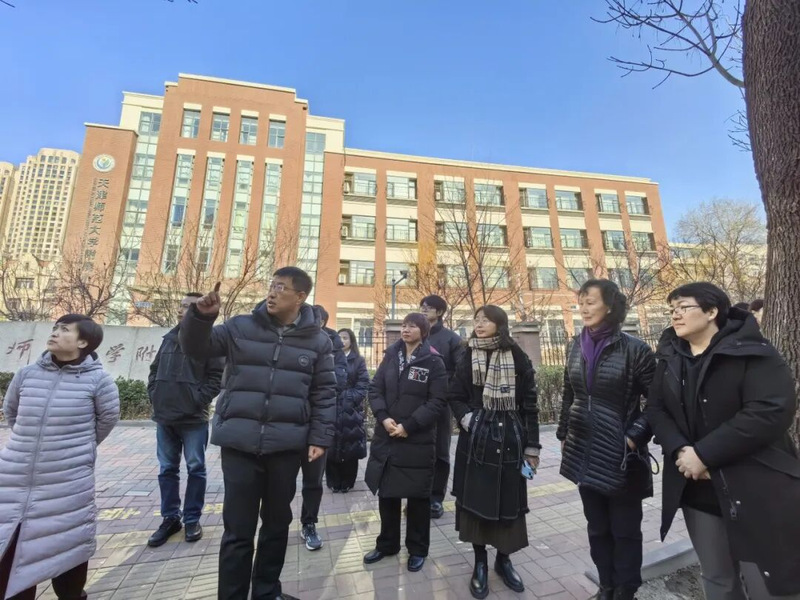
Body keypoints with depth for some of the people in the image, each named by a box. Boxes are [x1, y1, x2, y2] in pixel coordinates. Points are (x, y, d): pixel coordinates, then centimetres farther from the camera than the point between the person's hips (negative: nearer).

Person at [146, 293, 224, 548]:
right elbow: (155, 370, 17)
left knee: (195, 469, 7)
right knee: (167, 469, 15)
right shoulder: (170, 338, 10)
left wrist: (199, 400, -16)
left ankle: (192, 519, 23)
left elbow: (217, 376, -12)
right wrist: (154, 394, 5)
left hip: (193, 419, -6)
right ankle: (170, 518, 31)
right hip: (164, 418, 6)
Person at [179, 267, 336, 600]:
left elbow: (324, 394, 1)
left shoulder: (317, 340, -1)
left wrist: (320, 438, -4)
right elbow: (196, 348, 4)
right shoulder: (241, 327, 0)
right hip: (239, 442, 0)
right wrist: (201, 315, -15)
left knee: (277, 523, 18)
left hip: (286, 445, 1)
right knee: (238, 529, 9)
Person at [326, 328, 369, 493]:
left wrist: (349, 399, -13)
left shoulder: (358, 360, 5)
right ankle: (333, 482, 24)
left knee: (350, 448, 4)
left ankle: (347, 482, 22)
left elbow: (363, 385, -2)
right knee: (331, 447, 6)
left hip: (350, 411, -1)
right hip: (330, 410, 2)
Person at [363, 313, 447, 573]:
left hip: (418, 440, -4)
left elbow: (436, 401, -12)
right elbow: (375, 389, 4)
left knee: (417, 496, 12)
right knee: (386, 492, 17)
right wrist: (383, 417, -12)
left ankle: (417, 549, 33)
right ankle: (387, 544, 38)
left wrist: (409, 426, -17)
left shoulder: (434, 362, -8)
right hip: (386, 437, 4)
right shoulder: (391, 356, 4)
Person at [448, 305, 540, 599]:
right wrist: (467, 419, -12)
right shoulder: (469, 358, 1)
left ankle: (504, 560, 34)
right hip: (476, 440, 1)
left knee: (509, 501, 11)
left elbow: (529, 404, -1)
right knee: (476, 499, 8)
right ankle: (480, 564, 28)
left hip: (510, 438, 0)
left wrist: (532, 446, -1)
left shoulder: (518, 358, -3)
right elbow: (455, 397, 5)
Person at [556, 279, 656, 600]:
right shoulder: (577, 346, 1)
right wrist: (564, 436, 12)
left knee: (625, 529, 15)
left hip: (620, 455, -4)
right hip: (585, 452, 5)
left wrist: (635, 437, -13)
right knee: (597, 527, 20)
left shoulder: (633, 348, -13)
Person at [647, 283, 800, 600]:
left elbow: (773, 410, -21)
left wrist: (704, 454, -22)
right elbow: (655, 408, 4)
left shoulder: (752, 352, -10)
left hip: (756, 488, -4)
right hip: (698, 488, 4)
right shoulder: (669, 358, 4)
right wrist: (679, 450, -14)